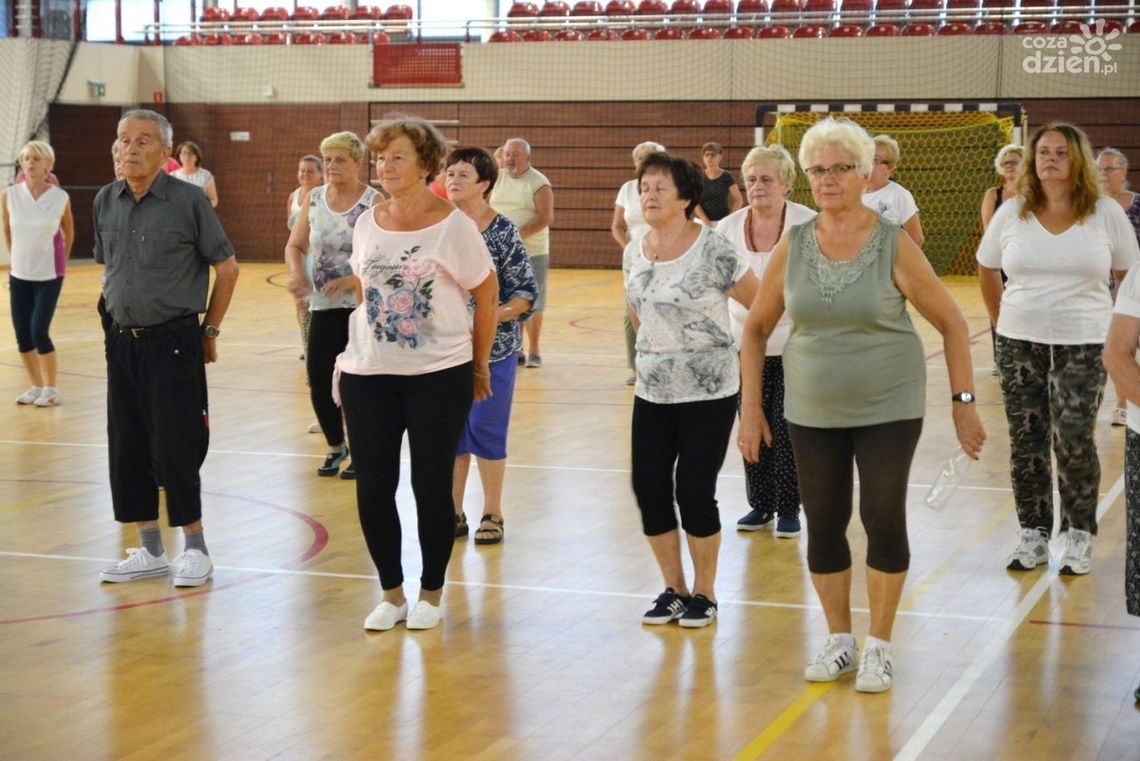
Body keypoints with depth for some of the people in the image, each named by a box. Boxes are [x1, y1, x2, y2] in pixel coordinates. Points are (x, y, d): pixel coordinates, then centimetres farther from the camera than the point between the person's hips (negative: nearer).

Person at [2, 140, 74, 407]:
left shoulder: (60, 199, -12)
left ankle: (52, 389, 7)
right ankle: (36, 386, 22)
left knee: (39, 331, -9)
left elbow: (69, 233, 5)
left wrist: (63, 261, 11)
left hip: (49, 274, -3)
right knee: (22, 334, 4)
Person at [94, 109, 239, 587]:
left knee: (175, 449, -4)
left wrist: (211, 329, 1)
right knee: (127, 449, 8)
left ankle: (195, 550, 12)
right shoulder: (106, 202, 6)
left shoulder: (188, 201, -9)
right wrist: (116, 315, 15)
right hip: (122, 344, 6)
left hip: (174, 342, -5)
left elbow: (227, 267, -2)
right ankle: (150, 551, 21)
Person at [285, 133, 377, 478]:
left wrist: (354, 280, -25)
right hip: (323, 305, 4)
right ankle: (335, 445, 23)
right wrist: (296, 272, -10)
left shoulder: (375, 202, -8)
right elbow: (295, 245, 10)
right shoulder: (314, 198, 6)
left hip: (363, 305, -4)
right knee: (318, 376, 0)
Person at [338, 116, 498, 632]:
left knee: (431, 487, 3)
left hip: (439, 375, -4)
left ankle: (430, 594, 20)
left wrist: (480, 365, 4)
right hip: (368, 375, 4)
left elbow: (486, 296, 0)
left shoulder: (452, 225, -8)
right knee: (373, 487, 4)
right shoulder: (368, 225, 4)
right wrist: (358, 349, 14)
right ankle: (391, 594, 19)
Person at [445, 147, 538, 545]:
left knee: (486, 430, 2)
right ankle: (454, 511, 22)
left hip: (492, 348, -4)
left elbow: (525, 292, -7)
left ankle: (492, 514, 16)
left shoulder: (503, 232, -7)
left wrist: (496, 315, -21)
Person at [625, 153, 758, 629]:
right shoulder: (634, 253, 4)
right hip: (652, 391, 5)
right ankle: (673, 589, 20)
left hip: (708, 392, -5)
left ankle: (704, 593, 16)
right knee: (649, 487, 2)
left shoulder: (713, 251, -14)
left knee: (695, 491, -4)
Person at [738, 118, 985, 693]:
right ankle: (839, 641, 26)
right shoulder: (792, 247, -3)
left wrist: (963, 401, -6)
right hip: (811, 412, 3)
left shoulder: (894, 245, -10)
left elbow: (951, 323, -3)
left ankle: (879, 647, 15)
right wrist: (751, 407, 3)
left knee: (883, 521, -4)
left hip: (888, 409, -3)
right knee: (823, 526, 7)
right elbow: (756, 328, 7)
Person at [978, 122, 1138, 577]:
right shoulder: (1012, 213, 2)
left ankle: (1079, 536, 11)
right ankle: (1033, 535, 18)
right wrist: (1003, 320, 10)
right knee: (1026, 442, 6)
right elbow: (987, 269, 14)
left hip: (1083, 346, -2)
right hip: (1020, 344, 2)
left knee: (1074, 442, -6)